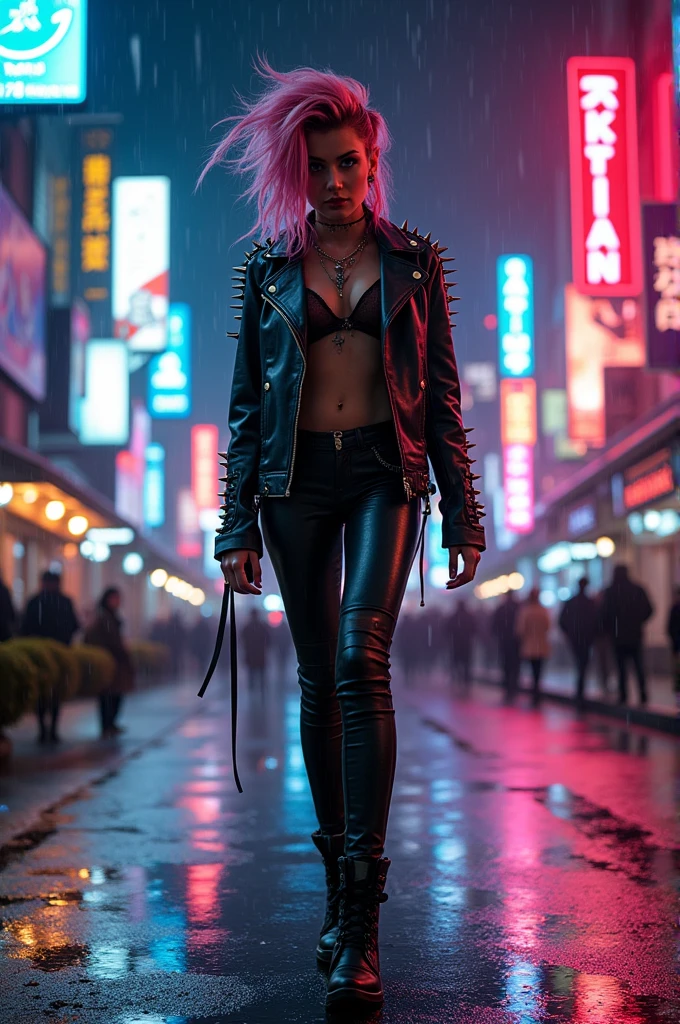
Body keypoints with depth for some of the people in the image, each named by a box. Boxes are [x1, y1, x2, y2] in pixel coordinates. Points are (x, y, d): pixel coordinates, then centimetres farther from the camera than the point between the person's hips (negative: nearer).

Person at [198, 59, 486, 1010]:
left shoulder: (415, 262, 7)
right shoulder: (267, 270, 8)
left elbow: (442, 393, 6)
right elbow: (247, 401, 8)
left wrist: (462, 511, 2)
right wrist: (239, 525, 2)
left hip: (384, 474, -2)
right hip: (297, 477, 2)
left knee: (362, 659, -19)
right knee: (319, 679, 4)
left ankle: (360, 926, -18)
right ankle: (339, 884, 20)